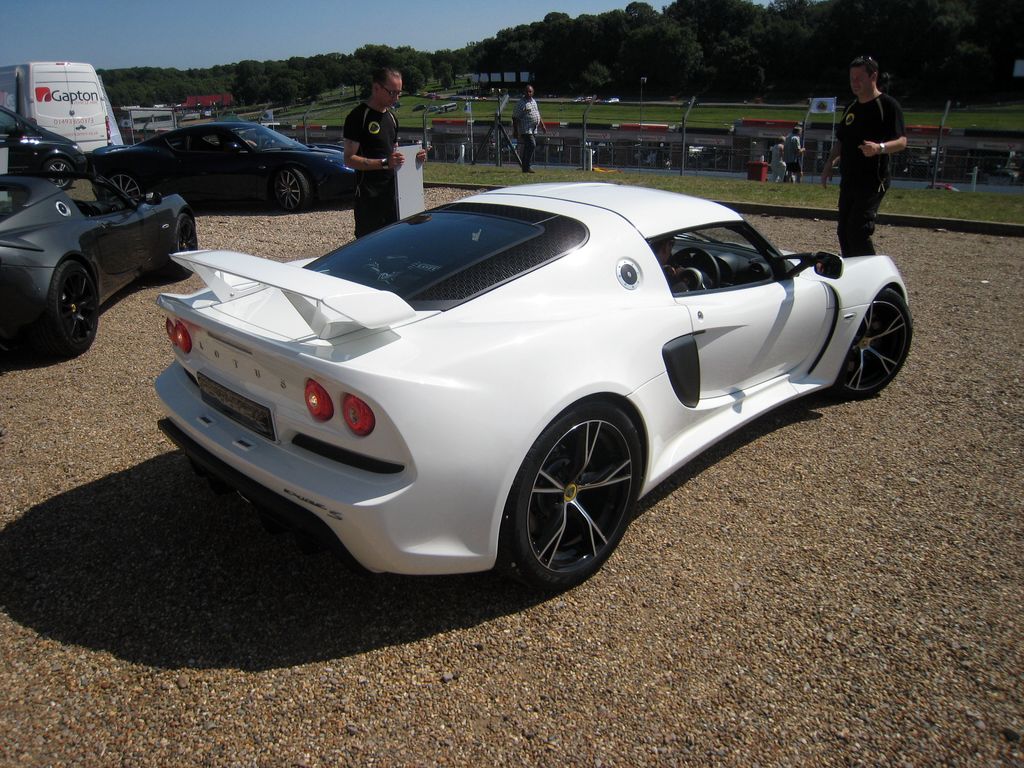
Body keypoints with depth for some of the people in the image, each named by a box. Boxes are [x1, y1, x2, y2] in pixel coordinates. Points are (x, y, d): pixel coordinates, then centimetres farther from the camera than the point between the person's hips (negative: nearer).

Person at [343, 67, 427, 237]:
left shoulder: (391, 117, 17)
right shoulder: (358, 117, -9)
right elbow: (349, 160, -14)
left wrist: (415, 156, 6)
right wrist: (385, 163, -25)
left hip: (392, 191, 7)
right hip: (369, 196, -7)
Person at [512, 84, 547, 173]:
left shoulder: (534, 101, 16)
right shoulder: (521, 103, -9)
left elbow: (537, 114, 28)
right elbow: (515, 117, -11)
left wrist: (542, 125, 24)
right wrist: (515, 131, -14)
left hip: (534, 130, 8)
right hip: (525, 129, -8)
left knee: (528, 148, 9)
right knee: (532, 145, -18)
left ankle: (525, 168, 14)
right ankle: (526, 167, -15)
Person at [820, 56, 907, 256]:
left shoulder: (888, 105, -8)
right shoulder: (851, 108, 15)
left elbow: (901, 142, -14)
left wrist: (880, 147, -34)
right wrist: (829, 163, 8)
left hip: (873, 182, -8)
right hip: (849, 180, 8)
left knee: (858, 231, -16)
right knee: (844, 231, 8)